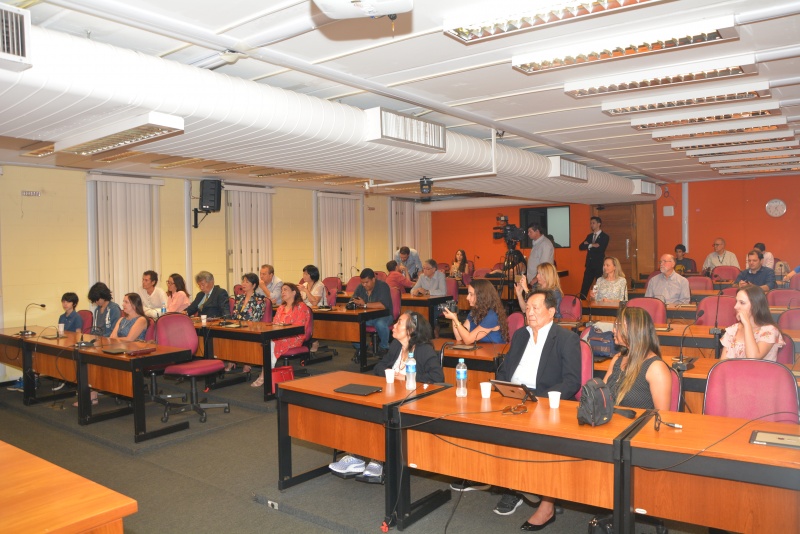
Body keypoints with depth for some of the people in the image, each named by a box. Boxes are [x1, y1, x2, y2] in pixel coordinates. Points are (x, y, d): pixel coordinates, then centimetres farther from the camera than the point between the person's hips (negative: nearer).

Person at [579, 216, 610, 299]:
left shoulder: (605, 236, -3)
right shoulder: (589, 236, 15)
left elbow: (600, 249, -17)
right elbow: (581, 247, 3)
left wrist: (588, 246, -8)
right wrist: (591, 245, -13)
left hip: (599, 266, -5)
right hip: (589, 265, 5)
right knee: (584, 287, 4)